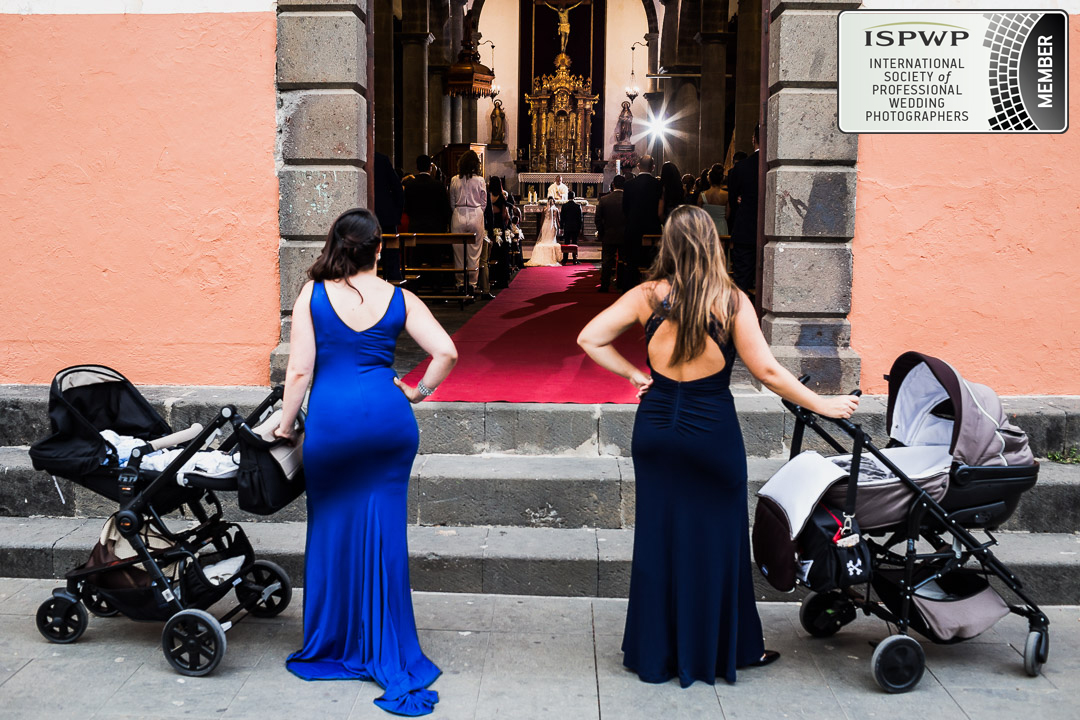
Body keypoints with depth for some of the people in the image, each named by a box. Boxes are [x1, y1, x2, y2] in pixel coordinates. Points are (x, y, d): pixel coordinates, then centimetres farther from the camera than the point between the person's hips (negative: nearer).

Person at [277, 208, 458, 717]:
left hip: (331, 422, -1)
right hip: (389, 420, 1)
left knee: (332, 529, 11)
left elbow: (300, 369, -3)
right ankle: (387, 654, 17)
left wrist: (286, 424, 7)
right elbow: (446, 353, -3)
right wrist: (417, 392, 11)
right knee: (383, 533, 9)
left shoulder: (312, 296, 0)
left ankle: (332, 648, 23)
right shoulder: (399, 299, 3)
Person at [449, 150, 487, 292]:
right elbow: (484, 203, 2)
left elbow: (452, 202, 6)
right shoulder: (480, 180, -4)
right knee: (474, 252, 4)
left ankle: (460, 282, 11)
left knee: (459, 252, 7)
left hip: (458, 216, 1)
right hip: (476, 216, -1)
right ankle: (472, 283, 7)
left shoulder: (454, 180, 0)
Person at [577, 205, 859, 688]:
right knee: (716, 540, 11)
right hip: (711, 430, -3)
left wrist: (633, 374, 6)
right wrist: (823, 405, 0)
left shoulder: (648, 296, -3)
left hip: (656, 426, 3)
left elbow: (589, 339, -3)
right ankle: (725, 650, 25)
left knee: (657, 536, 14)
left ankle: (655, 653, 25)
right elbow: (766, 371, -10)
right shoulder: (731, 301, -10)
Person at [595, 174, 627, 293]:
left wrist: (601, 233, 10)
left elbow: (598, 219, -2)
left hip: (608, 237, 0)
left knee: (606, 262, 7)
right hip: (625, 237, 0)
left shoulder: (603, 200, -5)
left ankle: (604, 285, 6)